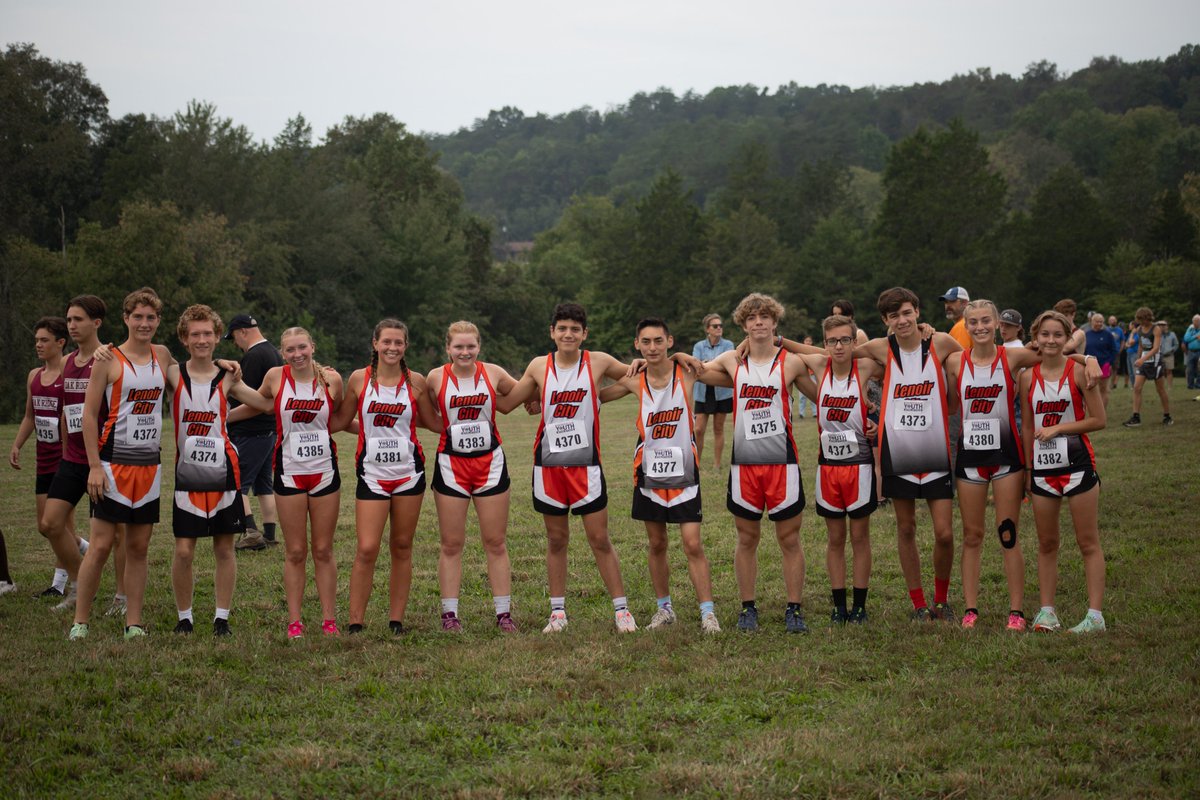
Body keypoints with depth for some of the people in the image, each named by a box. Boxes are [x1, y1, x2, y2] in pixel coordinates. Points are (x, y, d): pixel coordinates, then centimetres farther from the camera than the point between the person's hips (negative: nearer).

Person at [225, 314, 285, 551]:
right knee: (264, 484, 13)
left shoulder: (253, 356, -15)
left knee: (236, 483, -6)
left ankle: (251, 531, -14)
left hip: (251, 432, -10)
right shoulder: (274, 353, 16)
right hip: (272, 430, 10)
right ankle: (269, 535, 12)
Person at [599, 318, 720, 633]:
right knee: (657, 544, 12)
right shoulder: (634, 382, -3)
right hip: (649, 473, 3)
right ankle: (664, 608, 27)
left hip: (684, 473, -3)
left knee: (693, 544, -6)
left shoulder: (686, 373, -8)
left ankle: (707, 612, 1)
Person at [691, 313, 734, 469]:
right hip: (703, 392, 0)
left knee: (718, 429, 6)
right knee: (699, 429, -5)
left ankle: (717, 464, 14)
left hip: (722, 391, 0)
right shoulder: (699, 346, 4)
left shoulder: (727, 345, 0)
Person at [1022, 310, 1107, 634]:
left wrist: (1057, 428, -14)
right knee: (1046, 543, 10)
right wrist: (1027, 468, 9)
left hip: (1077, 464, -4)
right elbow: (1028, 427, 11)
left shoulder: (1079, 371, -6)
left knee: (1088, 542, 0)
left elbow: (1098, 420, -8)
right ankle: (1047, 612, 16)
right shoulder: (1028, 377, 5)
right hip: (1043, 466, 4)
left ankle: (1095, 615, 0)